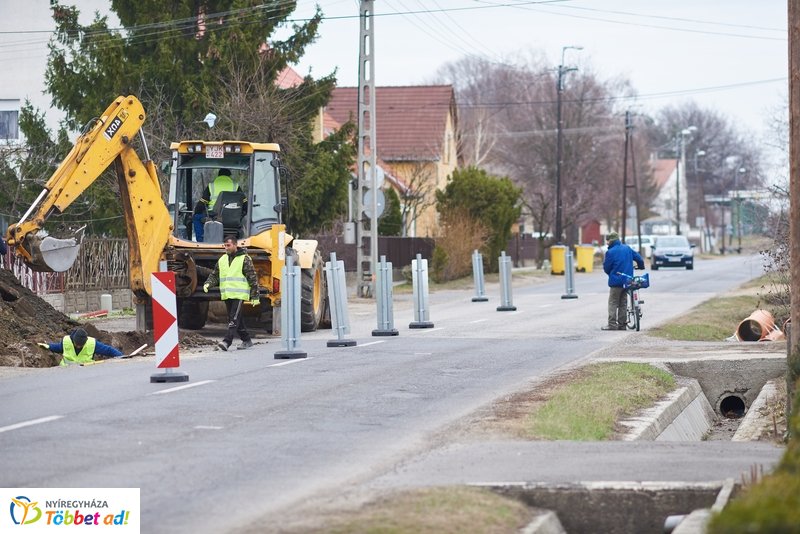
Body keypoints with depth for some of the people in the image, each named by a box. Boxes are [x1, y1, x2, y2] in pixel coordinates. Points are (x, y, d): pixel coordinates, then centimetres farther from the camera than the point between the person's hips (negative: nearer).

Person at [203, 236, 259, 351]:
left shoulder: (244, 259, -4)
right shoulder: (222, 260, 14)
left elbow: (253, 278, -5)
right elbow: (215, 275, 18)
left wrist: (255, 297, -7)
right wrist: (208, 283, -3)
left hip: (239, 295, -7)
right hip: (227, 295, 7)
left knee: (234, 319, -14)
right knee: (237, 319, 12)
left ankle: (227, 342, -21)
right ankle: (247, 340, 22)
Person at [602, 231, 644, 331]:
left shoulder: (610, 252, -11)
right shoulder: (627, 248, 7)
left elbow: (606, 268, -6)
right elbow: (638, 257, 12)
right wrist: (641, 266, 34)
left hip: (616, 281, -6)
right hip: (627, 280, 6)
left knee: (613, 303, -1)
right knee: (623, 303, 12)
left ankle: (612, 324, -7)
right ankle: (622, 324, 13)